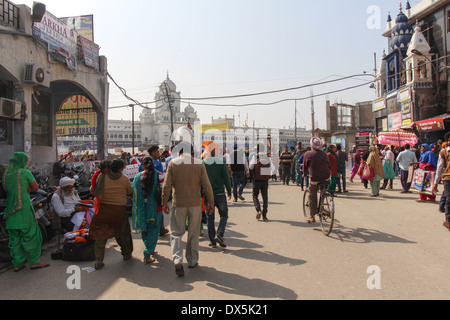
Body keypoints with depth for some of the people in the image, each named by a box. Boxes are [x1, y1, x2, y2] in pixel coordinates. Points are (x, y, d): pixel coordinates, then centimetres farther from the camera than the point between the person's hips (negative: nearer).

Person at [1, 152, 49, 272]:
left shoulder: (5, 174, 11)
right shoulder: (25, 172, -7)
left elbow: (6, 190, 19)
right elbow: (36, 188, 0)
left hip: (11, 211, 6)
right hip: (24, 209, -6)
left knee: (15, 237, 11)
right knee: (30, 235, 3)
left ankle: (17, 264, 17)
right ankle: (34, 262, 9)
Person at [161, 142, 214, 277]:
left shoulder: (173, 163, -5)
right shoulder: (199, 163, -5)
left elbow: (166, 186, -5)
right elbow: (207, 186, -5)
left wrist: (164, 203, 6)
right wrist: (211, 202, 5)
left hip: (178, 204, -1)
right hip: (195, 204, 1)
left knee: (176, 233, 8)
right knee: (193, 234, 14)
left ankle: (177, 260, -9)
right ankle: (192, 261, 24)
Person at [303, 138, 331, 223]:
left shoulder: (307, 154, -3)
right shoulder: (324, 154, 4)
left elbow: (305, 166, 8)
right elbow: (329, 166, 14)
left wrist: (304, 174, 27)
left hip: (314, 179, -2)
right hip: (326, 178, 2)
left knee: (312, 197, 12)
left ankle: (312, 216, 14)